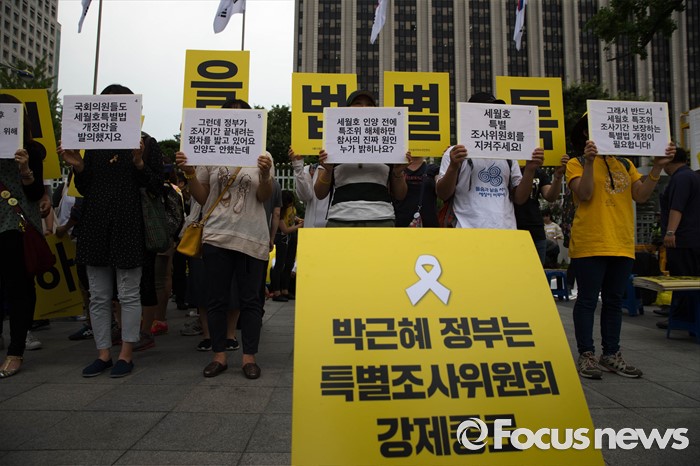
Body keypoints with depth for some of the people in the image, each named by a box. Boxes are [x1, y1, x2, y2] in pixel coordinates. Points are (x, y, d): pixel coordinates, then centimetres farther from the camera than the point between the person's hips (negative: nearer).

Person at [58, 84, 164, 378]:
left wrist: (140, 164, -18)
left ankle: (126, 354, 13)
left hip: (129, 229, -5)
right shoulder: (93, 145, 14)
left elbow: (156, 188, -3)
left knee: (129, 295, 2)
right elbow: (85, 189, 16)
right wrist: (77, 167, -2)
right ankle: (103, 354, 20)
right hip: (95, 228, 5)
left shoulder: (147, 146, 1)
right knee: (98, 296, 9)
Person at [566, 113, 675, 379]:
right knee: (588, 300, -1)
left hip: (622, 245, 6)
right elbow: (584, 194, -12)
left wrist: (658, 166, -4)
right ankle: (586, 355, 8)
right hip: (589, 244, -5)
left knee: (614, 301, 11)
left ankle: (612, 354, 20)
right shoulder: (577, 164, 1)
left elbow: (641, 195, 5)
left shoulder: (625, 164, 15)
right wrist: (589, 161, -20)